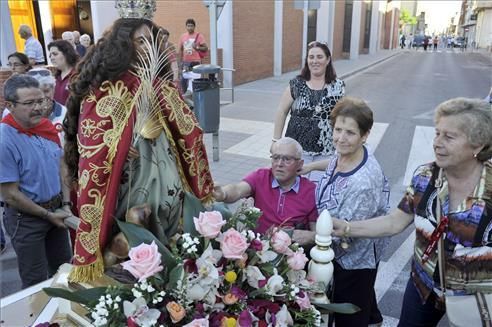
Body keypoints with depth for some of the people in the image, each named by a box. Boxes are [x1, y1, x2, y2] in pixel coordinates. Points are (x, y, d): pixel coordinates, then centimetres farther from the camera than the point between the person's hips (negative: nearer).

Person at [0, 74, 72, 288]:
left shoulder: (46, 127, -2)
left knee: (63, 269, 22)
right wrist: (48, 215, -13)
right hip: (26, 217, -6)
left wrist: (65, 205, -1)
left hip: (55, 209, 6)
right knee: (36, 281, 9)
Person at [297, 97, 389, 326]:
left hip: (355, 257, -8)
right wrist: (311, 166, 6)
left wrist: (309, 236, -25)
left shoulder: (364, 182, -38)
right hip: (340, 250, 9)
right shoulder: (345, 154, -12)